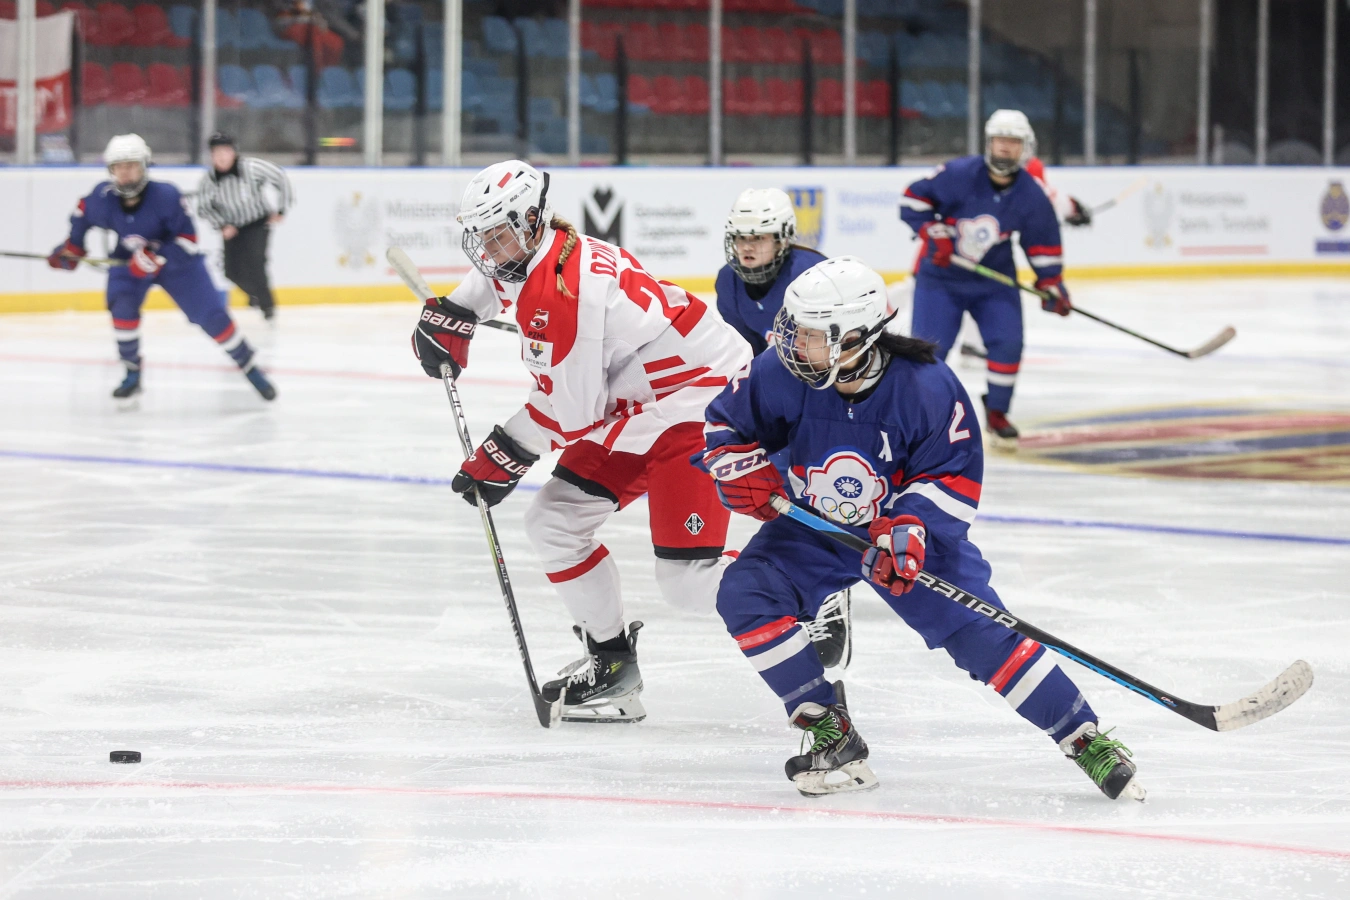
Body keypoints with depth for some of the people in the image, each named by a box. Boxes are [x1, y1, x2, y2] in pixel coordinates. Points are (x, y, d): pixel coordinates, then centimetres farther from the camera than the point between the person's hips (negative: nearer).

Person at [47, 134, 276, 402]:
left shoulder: (166, 196, -31)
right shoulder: (103, 198, -21)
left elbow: (187, 238, -28)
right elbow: (83, 213, 2)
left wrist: (157, 257, -37)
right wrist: (72, 247, 1)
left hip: (175, 260, -2)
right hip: (128, 260, 2)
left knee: (211, 315, -8)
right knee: (122, 305, -23)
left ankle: (249, 366, 11)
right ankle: (132, 372, -4)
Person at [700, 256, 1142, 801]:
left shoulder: (927, 387, -27)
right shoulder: (782, 375, -20)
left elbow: (955, 476, -17)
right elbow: (728, 422, -1)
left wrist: (910, 526, -33)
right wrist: (741, 470, -20)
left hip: (914, 531, -3)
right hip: (812, 526, 3)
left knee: (978, 630, -14)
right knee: (745, 594, -20)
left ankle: (1086, 741, -3)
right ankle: (830, 734, -11)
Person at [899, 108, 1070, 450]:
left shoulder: (1031, 196, -9)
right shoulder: (958, 175, -20)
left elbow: (1044, 244, 4)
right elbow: (912, 200, -12)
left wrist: (1052, 284, -1)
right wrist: (934, 234, -22)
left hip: (994, 280, 3)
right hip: (941, 275, -3)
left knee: (1008, 342, -10)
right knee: (929, 346, -11)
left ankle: (996, 412, 10)